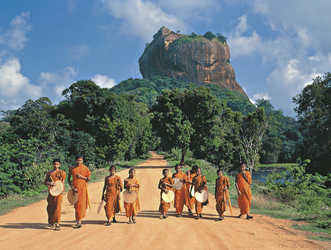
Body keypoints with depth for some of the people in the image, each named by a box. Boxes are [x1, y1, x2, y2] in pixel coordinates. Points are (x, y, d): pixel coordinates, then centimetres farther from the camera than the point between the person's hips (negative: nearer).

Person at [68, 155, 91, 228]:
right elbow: (69, 179, 6)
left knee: (80, 204, -6)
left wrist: (81, 176, -15)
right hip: (75, 188, 2)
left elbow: (89, 179, 1)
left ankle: (79, 222, -5)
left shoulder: (85, 168, -1)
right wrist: (72, 187, -6)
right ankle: (77, 221, 13)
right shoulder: (72, 168, 4)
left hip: (82, 188, -2)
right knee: (76, 204, 5)